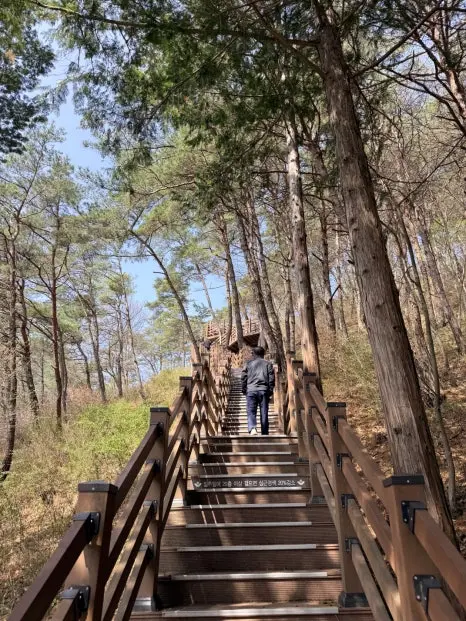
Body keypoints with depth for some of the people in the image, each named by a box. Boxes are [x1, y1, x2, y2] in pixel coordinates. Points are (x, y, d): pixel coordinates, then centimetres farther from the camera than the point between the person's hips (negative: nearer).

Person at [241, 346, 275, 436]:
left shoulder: (248, 364, 10)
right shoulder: (268, 364, 12)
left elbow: (243, 378, 6)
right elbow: (272, 378, 5)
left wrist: (244, 390, 13)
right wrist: (270, 391, 10)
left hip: (251, 390, -1)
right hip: (264, 390, 1)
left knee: (251, 412, -2)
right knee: (264, 413, 6)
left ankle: (252, 428, -26)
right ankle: (265, 434, 8)